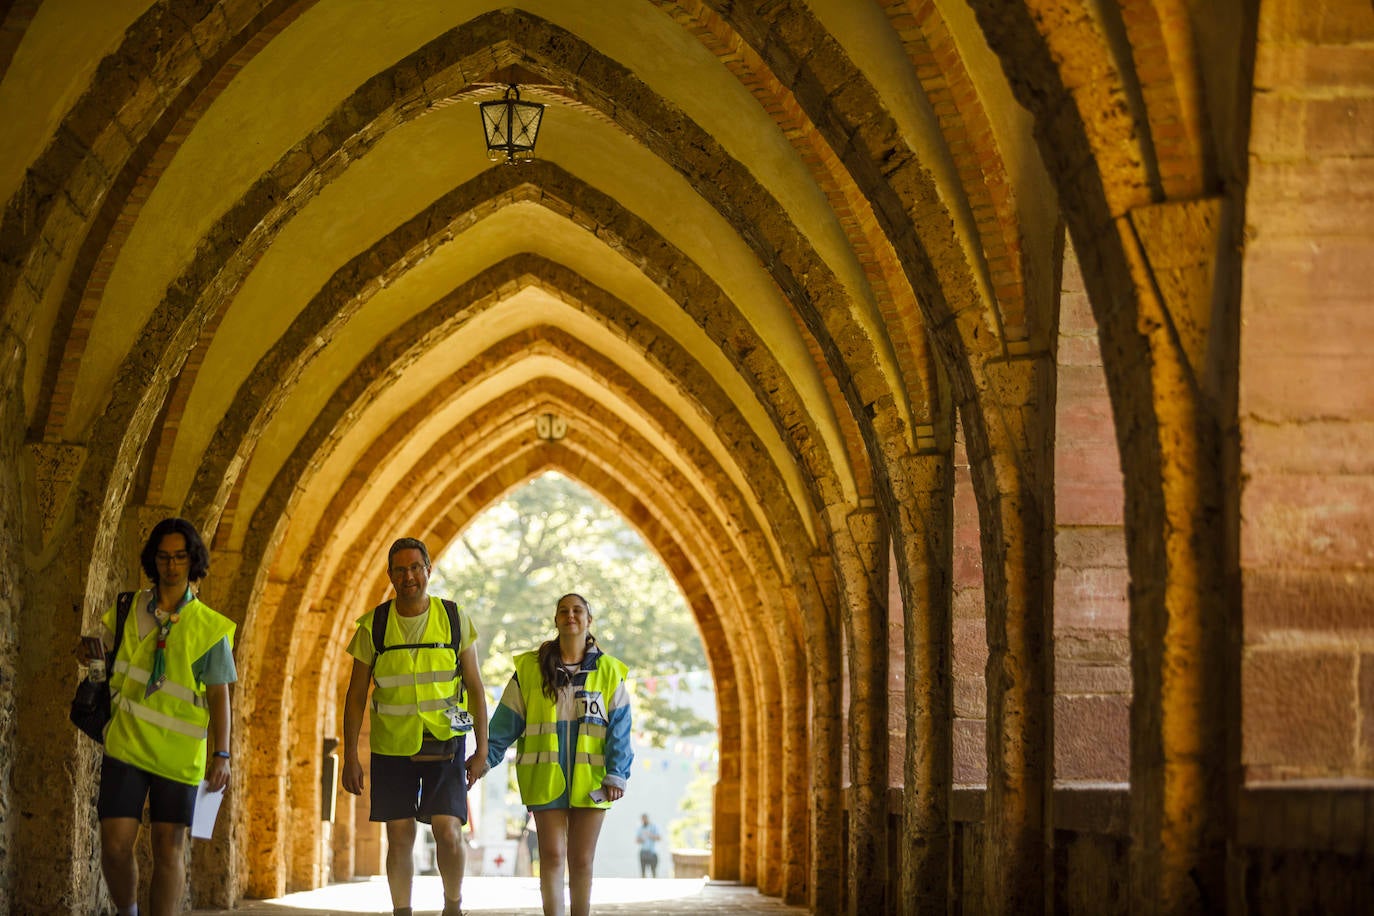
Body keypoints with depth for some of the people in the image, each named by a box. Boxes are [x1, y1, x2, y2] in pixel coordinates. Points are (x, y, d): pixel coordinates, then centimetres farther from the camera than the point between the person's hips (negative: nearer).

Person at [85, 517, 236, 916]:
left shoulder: (210, 628, -2)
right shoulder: (129, 611, 4)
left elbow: (219, 696, -3)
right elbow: (100, 648, 24)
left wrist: (221, 755, -11)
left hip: (178, 754, -1)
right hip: (126, 745, 1)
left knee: (169, 850, 0)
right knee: (115, 844, -5)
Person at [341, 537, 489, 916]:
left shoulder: (456, 620, -1)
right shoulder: (373, 626, -1)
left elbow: (475, 688, 2)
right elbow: (356, 695, 4)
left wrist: (482, 749, -3)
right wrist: (350, 757, -1)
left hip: (445, 745, -1)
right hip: (392, 749, 1)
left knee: (449, 834, -9)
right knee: (399, 838, 2)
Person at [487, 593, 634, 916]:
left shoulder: (608, 671, 5)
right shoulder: (529, 669, 4)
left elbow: (619, 728, 2)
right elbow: (504, 724, 3)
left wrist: (617, 775, -5)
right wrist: (484, 759, -6)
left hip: (589, 780, 0)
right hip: (545, 777, 0)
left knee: (581, 859, 4)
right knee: (552, 854, -4)